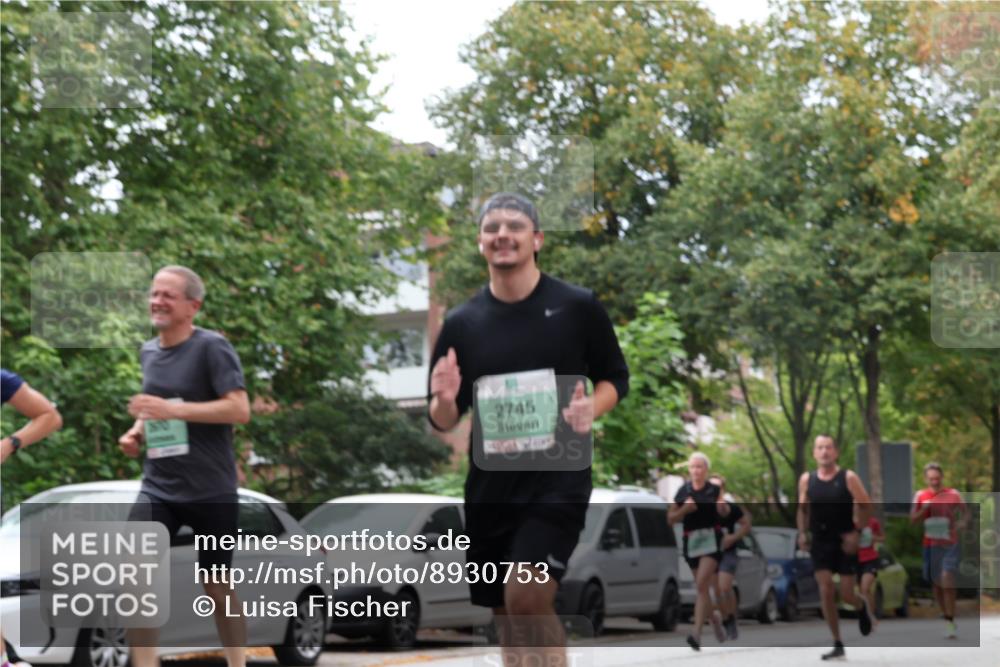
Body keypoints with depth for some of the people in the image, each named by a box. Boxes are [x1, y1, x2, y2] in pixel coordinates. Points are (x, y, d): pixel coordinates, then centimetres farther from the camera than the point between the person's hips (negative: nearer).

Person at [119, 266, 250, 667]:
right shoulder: (148, 352, 11)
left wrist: (173, 410, -26)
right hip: (158, 488, 5)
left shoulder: (212, 347, -10)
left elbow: (239, 410, -19)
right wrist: (137, 431, 6)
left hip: (211, 491, -5)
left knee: (217, 588, 7)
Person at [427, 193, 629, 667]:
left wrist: (591, 408, -14)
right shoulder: (461, 323, 4)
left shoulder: (577, 306, -3)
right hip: (490, 485, 4)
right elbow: (442, 422, 8)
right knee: (505, 616, 11)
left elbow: (615, 378, 8)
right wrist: (444, 401, -15)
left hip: (559, 476, -4)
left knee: (527, 595, -22)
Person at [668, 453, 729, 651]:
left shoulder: (715, 490, 1)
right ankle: (714, 616, 42)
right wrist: (684, 510, -12)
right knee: (701, 586, 11)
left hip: (712, 539, -3)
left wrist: (723, 507, -9)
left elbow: (725, 513, 14)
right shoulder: (683, 492, 5)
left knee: (702, 584, -17)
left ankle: (697, 633, -24)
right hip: (691, 540, 3)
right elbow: (671, 518, 7)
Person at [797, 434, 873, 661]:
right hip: (820, 542, 2)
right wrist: (802, 533, 1)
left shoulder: (849, 478, -7)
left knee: (846, 594, -3)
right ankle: (838, 645, 1)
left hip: (845, 542, -2)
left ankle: (862, 607, 36)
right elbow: (802, 509, 14)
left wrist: (855, 533, -15)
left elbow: (865, 506, -5)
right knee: (826, 592, -6)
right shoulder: (807, 480, 3)